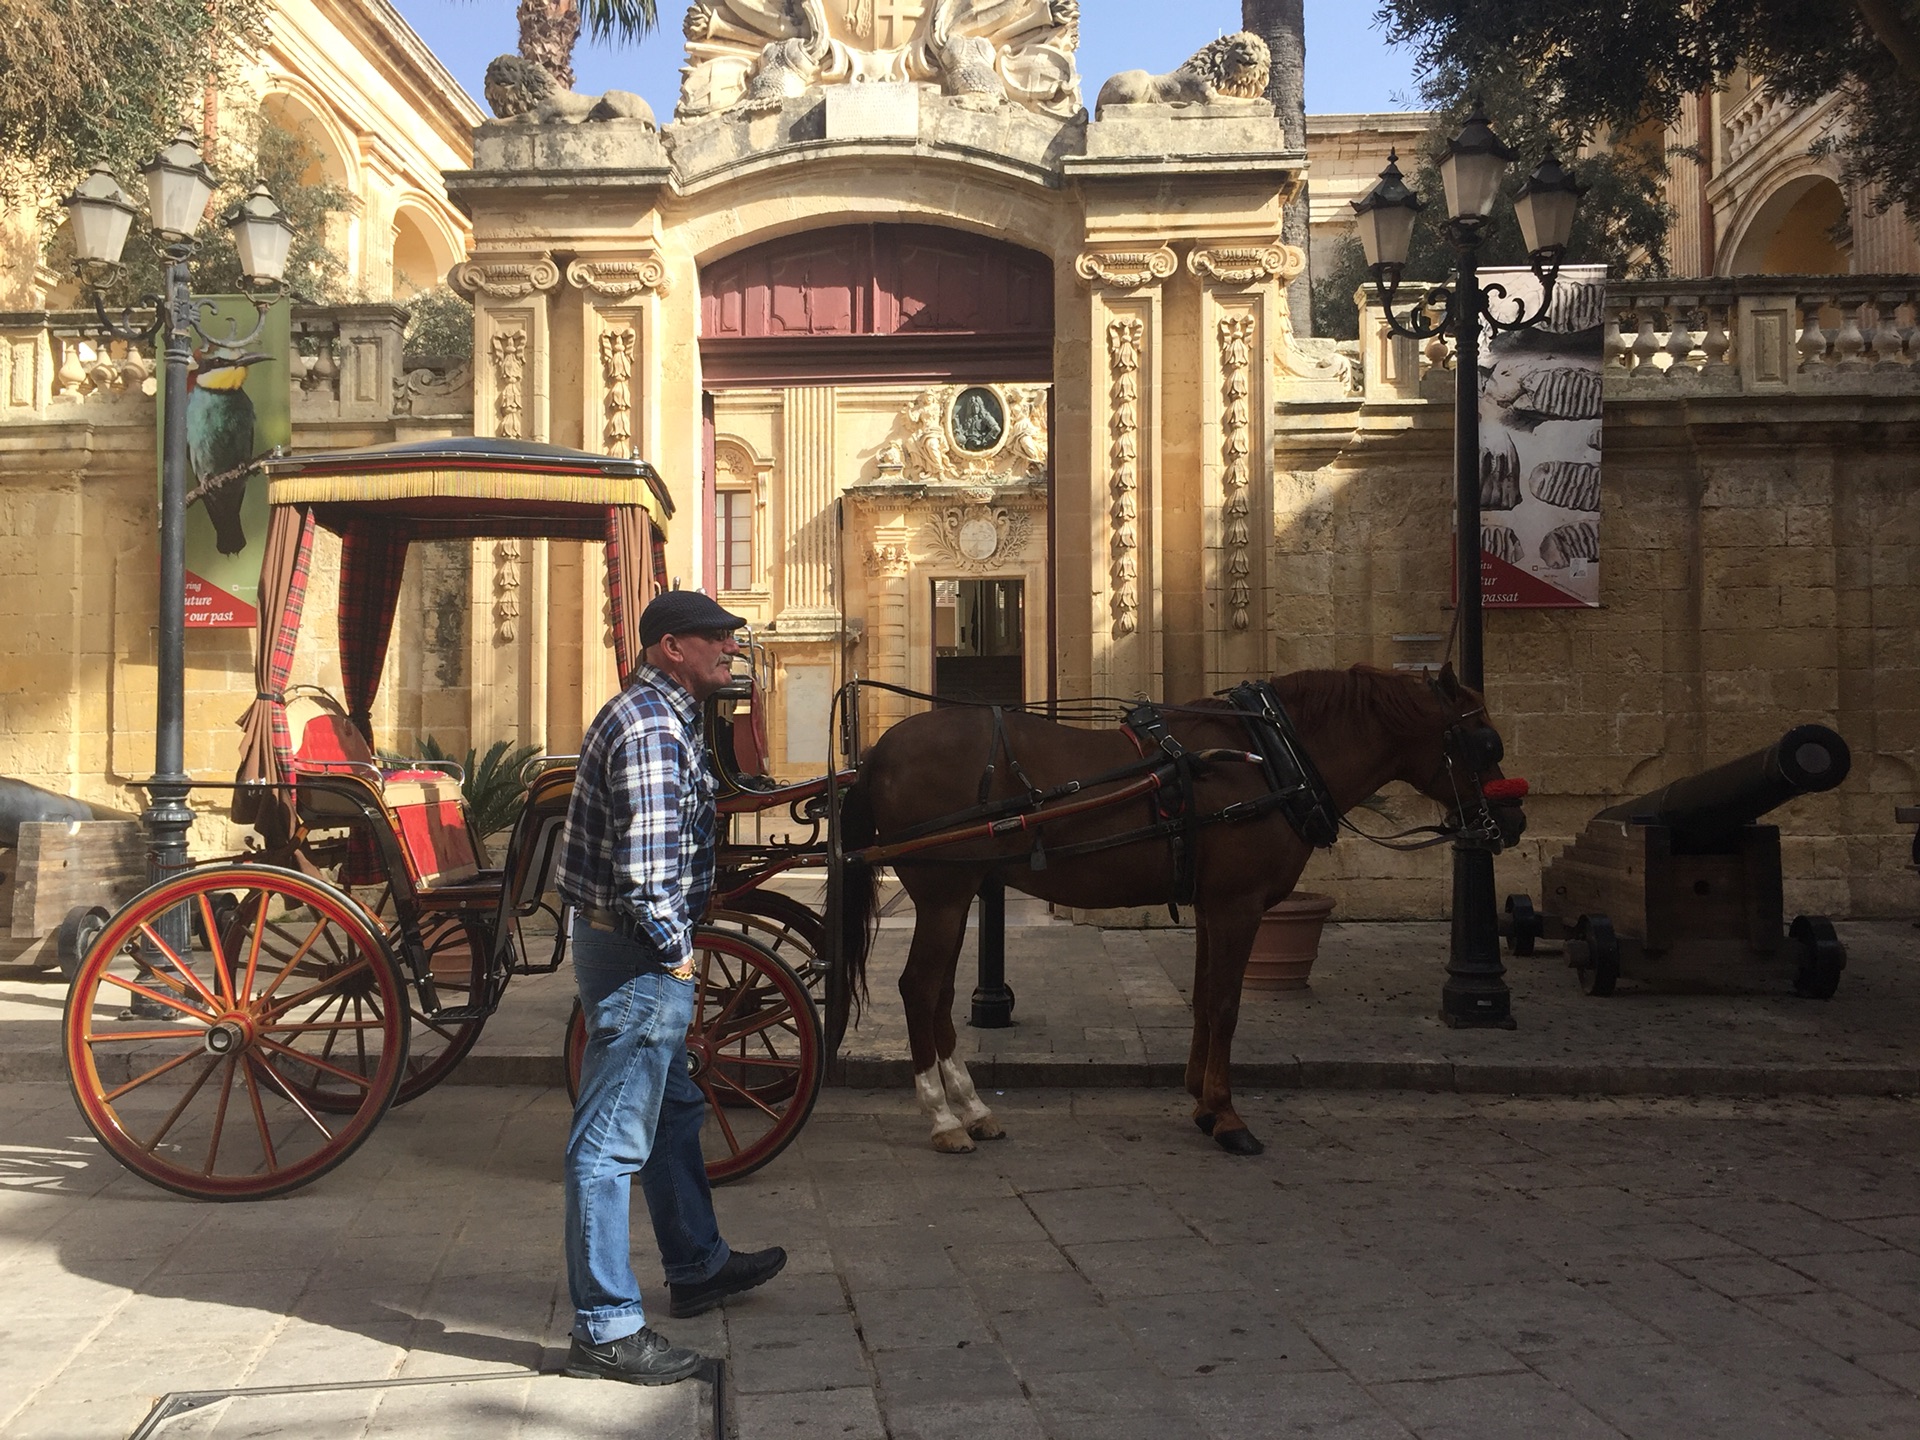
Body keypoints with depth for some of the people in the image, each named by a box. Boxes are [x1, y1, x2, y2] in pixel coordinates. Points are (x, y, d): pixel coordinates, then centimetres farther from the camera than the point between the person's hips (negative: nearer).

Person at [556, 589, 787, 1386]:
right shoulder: (653, 732, -21)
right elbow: (646, 872, -28)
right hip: (640, 958, -12)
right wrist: (675, 953, -16)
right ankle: (606, 1329, 7)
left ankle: (696, 1267, 40)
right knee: (613, 1140, -3)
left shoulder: (659, 714, 13)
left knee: (673, 1111, 23)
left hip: (638, 953, 12)